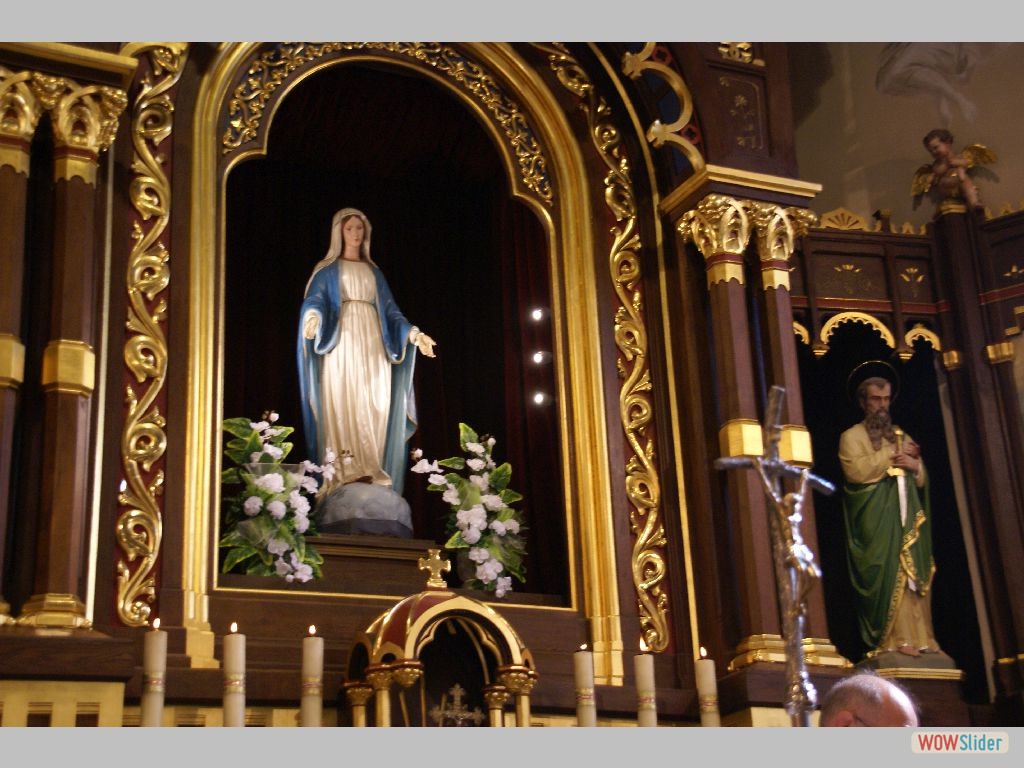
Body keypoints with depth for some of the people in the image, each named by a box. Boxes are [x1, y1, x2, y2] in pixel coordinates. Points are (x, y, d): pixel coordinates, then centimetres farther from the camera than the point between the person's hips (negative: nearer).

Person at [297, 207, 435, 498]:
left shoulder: (374, 272, 23)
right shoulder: (328, 269, 11)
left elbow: (390, 310, 18)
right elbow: (314, 300, -4)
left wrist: (413, 333, 4)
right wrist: (313, 318, -28)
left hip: (372, 341, 4)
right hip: (341, 340, -4)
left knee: (373, 403, -7)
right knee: (343, 398, -17)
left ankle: (371, 470, -10)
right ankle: (349, 470, -25)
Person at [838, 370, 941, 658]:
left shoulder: (902, 436, 23)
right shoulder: (852, 436, 5)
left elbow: (922, 479, 20)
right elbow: (856, 470, -14)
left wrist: (915, 464, -4)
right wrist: (892, 453, -7)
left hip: (908, 516, 6)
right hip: (878, 518, -5)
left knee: (915, 575, 0)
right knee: (889, 574, -13)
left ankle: (920, 637, 0)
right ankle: (895, 638, -14)